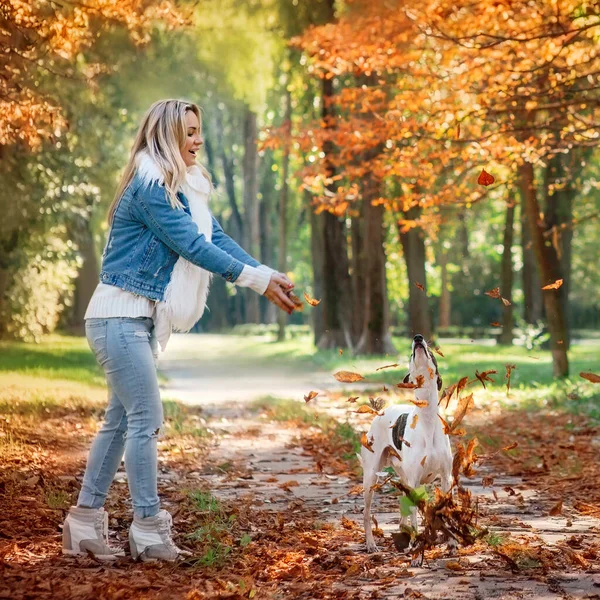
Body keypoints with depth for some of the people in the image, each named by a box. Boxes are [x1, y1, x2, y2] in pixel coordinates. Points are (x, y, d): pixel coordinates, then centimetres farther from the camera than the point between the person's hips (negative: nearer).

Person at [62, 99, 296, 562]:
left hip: (141, 319, 9)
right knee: (146, 418, -8)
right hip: (120, 316, -9)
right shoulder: (149, 186, -15)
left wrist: (270, 274, -5)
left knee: (121, 420, 9)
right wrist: (257, 281, -17)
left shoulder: (184, 189, 14)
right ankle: (149, 531, -3)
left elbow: (217, 238, 7)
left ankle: (85, 523, 15)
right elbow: (192, 246, -19)